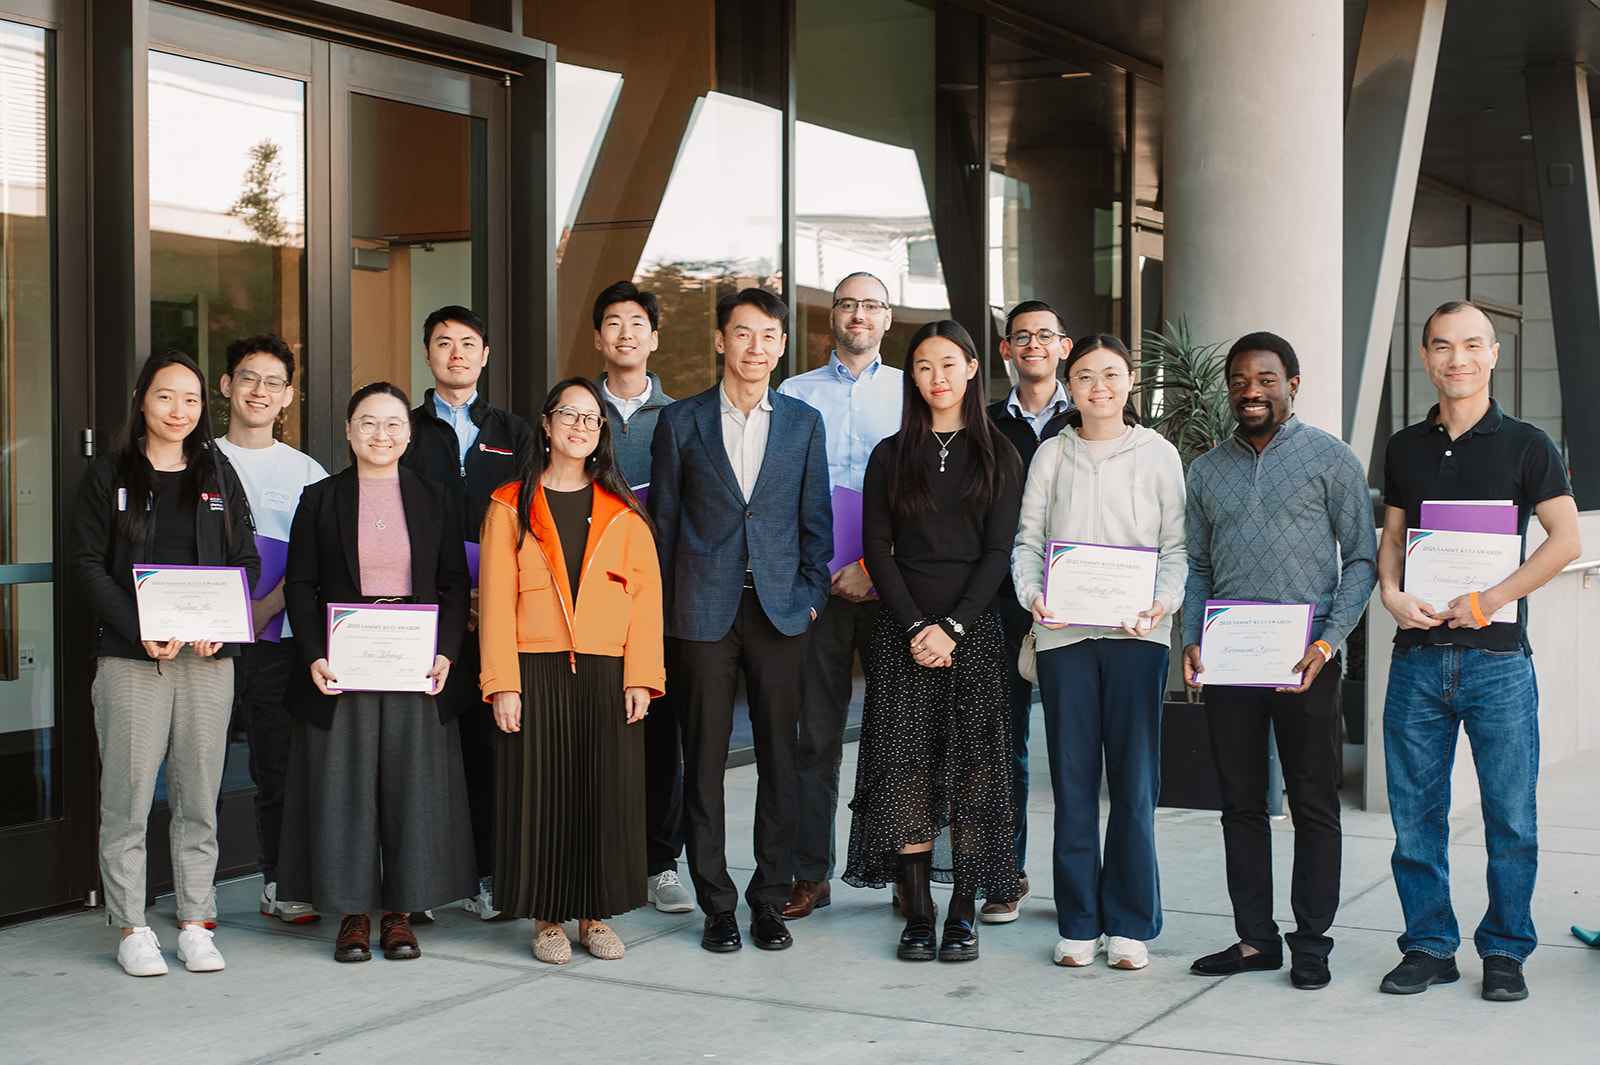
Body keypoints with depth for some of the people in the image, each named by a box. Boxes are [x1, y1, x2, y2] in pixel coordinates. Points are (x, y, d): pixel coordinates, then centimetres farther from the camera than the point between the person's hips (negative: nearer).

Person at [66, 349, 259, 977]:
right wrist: (141, 630, -14)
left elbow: (246, 561, 11)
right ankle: (130, 928, 8)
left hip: (208, 660, 3)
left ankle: (195, 922, 15)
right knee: (127, 800, -2)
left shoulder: (219, 476, 13)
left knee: (199, 799, 6)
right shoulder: (109, 476, 3)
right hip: (130, 660, -3)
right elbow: (85, 565, -2)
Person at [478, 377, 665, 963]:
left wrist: (640, 676, -5)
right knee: (541, 792, -1)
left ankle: (594, 915, 14)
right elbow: (497, 601, 2)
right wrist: (503, 684, -7)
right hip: (537, 672, -1)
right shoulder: (510, 507, 7)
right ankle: (547, 919, 10)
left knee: (607, 793, 1)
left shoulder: (624, 512, 11)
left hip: (608, 673, 1)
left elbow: (646, 597, 6)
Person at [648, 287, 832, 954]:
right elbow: (663, 520, 6)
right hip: (703, 611, -1)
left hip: (780, 611, 1)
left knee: (779, 759, 4)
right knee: (704, 760, 2)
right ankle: (716, 904, 11)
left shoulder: (804, 423, 8)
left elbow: (815, 519, 10)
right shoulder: (681, 422, 5)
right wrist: (662, 610, 3)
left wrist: (811, 593, 1)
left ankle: (770, 899, 15)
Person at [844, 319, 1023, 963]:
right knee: (906, 770, -3)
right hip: (904, 630, 1)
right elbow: (877, 549, 3)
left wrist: (953, 627, -11)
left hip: (974, 629, -1)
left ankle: (964, 912, 4)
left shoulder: (998, 455, 6)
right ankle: (917, 912, 3)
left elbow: (998, 551, 0)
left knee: (973, 769, -2)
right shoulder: (890, 457, 9)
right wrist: (916, 626, -8)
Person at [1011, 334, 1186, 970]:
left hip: (1136, 634, -1)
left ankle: (1130, 924, 9)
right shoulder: (1052, 454, 11)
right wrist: (1033, 595, -10)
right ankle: (1078, 923, 11)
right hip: (1064, 632, 1)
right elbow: (1028, 541, 9)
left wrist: (1163, 601, -12)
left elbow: (1176, 546, 5)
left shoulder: (1158, 454, 8)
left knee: (1134, 781, -1)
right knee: (1072, 779, 3)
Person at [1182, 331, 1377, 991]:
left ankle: (1312, 943, 10)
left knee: (1313, 805, 2)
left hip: (1305, 661, -4)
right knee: (1241, 803, 8)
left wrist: (1328, 641, -12)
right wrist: (1191, 641, 0)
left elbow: (1361, 559, 0)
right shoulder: (1206, 471, 15)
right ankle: (1255, 937, 16)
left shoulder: (1331, 459, 3)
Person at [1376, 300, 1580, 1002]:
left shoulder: (1525, 445, 1)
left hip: (1498, 660, -3)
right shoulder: (1404, 449, 12)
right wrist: (1392, 595, -4)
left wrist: (1486, 602, -13)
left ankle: (1505, 950, 13)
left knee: (1510, 814, 0)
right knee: (1415, 812, 5)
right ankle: (1429, 945, 17)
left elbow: (1566, 539, -6)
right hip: (1417, 656, 3)